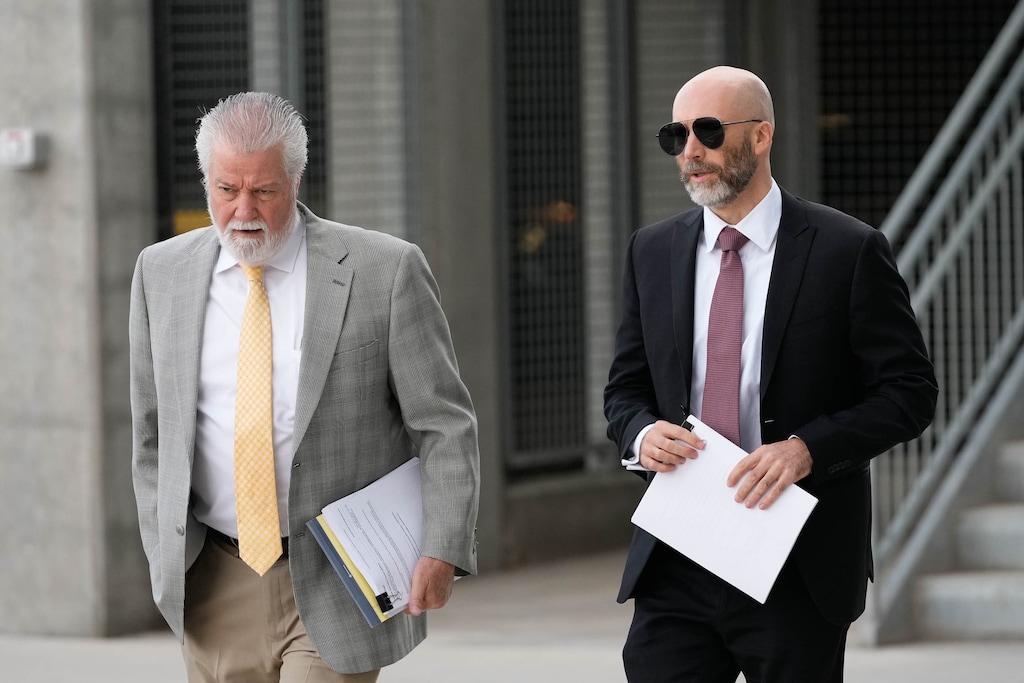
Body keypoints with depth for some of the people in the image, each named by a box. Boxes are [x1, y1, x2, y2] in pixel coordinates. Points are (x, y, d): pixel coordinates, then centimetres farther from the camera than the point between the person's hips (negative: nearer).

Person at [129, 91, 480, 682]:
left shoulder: (385, 270, -6)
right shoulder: (162, 273, 6)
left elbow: (446, 426, -3)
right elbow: (152, 433, 13)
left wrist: (442, 550, -12)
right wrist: (166, 556, 6)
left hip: (335, 587, -4)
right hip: (216, 587, 4)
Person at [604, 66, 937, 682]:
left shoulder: (848, 250, -4)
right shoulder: (653, 252, 10)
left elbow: (910, 390, -4)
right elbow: (626, 389, 16)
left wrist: (807, 447, -19)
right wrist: (642, 433, -8)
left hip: (799, 566, -3)